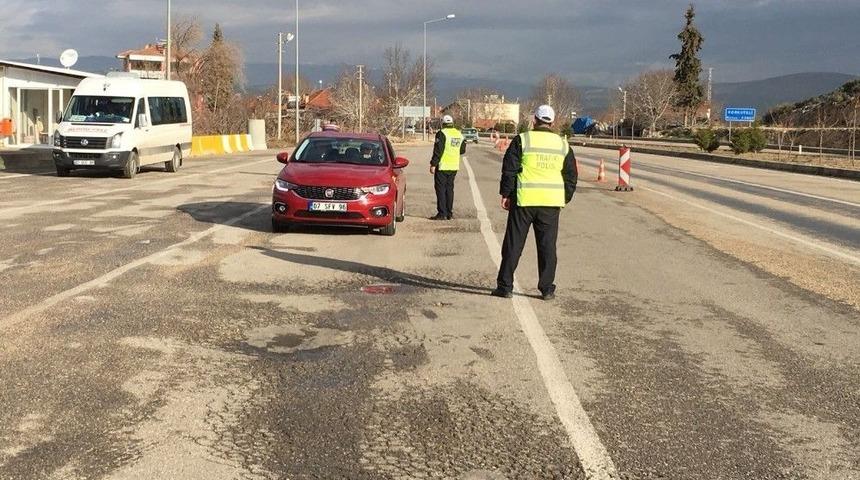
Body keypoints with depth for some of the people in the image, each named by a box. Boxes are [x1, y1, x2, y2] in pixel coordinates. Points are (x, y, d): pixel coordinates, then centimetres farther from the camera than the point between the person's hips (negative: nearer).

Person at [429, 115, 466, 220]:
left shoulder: (442, 133, -12)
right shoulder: (459, 134, 9)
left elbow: (438, 150, -16)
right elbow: (462, 150, 16)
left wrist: (433, 164, -13)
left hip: (442, 167, -7)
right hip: (454, 167, 7)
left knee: (441, 189, -2)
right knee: (449, 189, 13)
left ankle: (442, 213, -5)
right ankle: (449, 213, 13)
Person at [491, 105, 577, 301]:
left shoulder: (522, 140, -3)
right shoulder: (563, 145, 8)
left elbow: (509, 169, -4)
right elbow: (571, 176, 12)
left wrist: (506, 194, 3)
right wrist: (565, 200, 19)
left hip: (524, 200, -2)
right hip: (551, 202, 3)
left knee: (513, 244, 5)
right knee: (547, 246, 8)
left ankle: (505, 286, 8)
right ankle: (547, 289, 9)